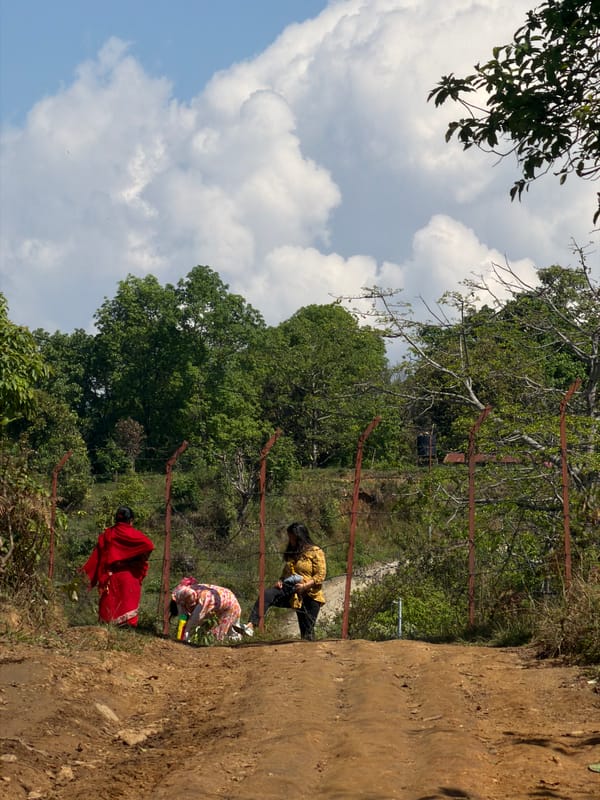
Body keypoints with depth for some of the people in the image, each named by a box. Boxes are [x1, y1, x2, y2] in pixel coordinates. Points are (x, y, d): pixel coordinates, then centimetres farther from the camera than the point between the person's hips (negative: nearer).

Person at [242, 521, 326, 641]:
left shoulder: (315, 552, -3)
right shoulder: (291, 553, 19)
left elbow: (321, 575, -9)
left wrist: (305, 586, -21)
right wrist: (280, 581, 7)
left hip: (309, 594, -5)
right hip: (290, 591, 5)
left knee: (307, 630, -3)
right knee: (267, 595, -23)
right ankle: (251, 625, -39)